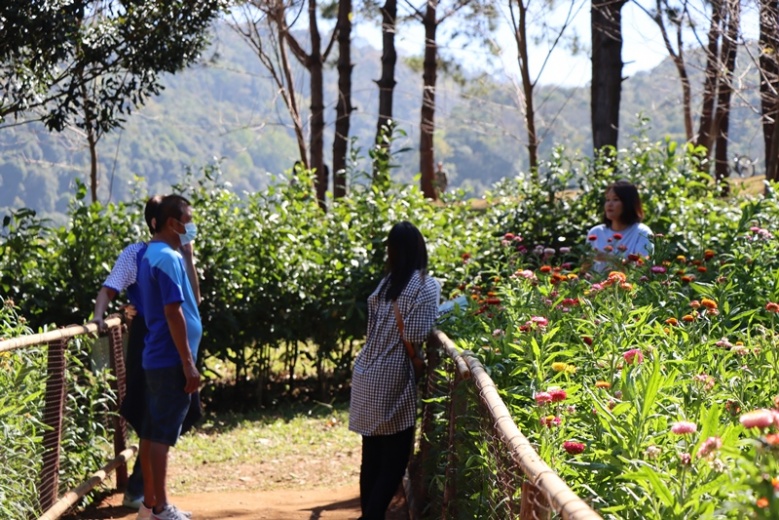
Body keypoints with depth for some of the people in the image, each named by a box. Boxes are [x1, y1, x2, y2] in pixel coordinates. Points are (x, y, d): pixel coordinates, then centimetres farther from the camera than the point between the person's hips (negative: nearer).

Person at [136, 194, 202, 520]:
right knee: (163, 434, -6)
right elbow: (174, 312, -21)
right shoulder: (168, 258, -17)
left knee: (152, 431, 12)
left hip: (157, 358, 10)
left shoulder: (153, 255, 15)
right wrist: (189, 364, -21)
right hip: (170, 360, -10)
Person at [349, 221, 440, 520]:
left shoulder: (386, 284, 12)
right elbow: (415, 337, -17)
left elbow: (376, 329, 11)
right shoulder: (426, 286, -8)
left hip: (368, 375, 7)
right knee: (394, 459, -2)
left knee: (372, 457, 13)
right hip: (392, 380, -7)